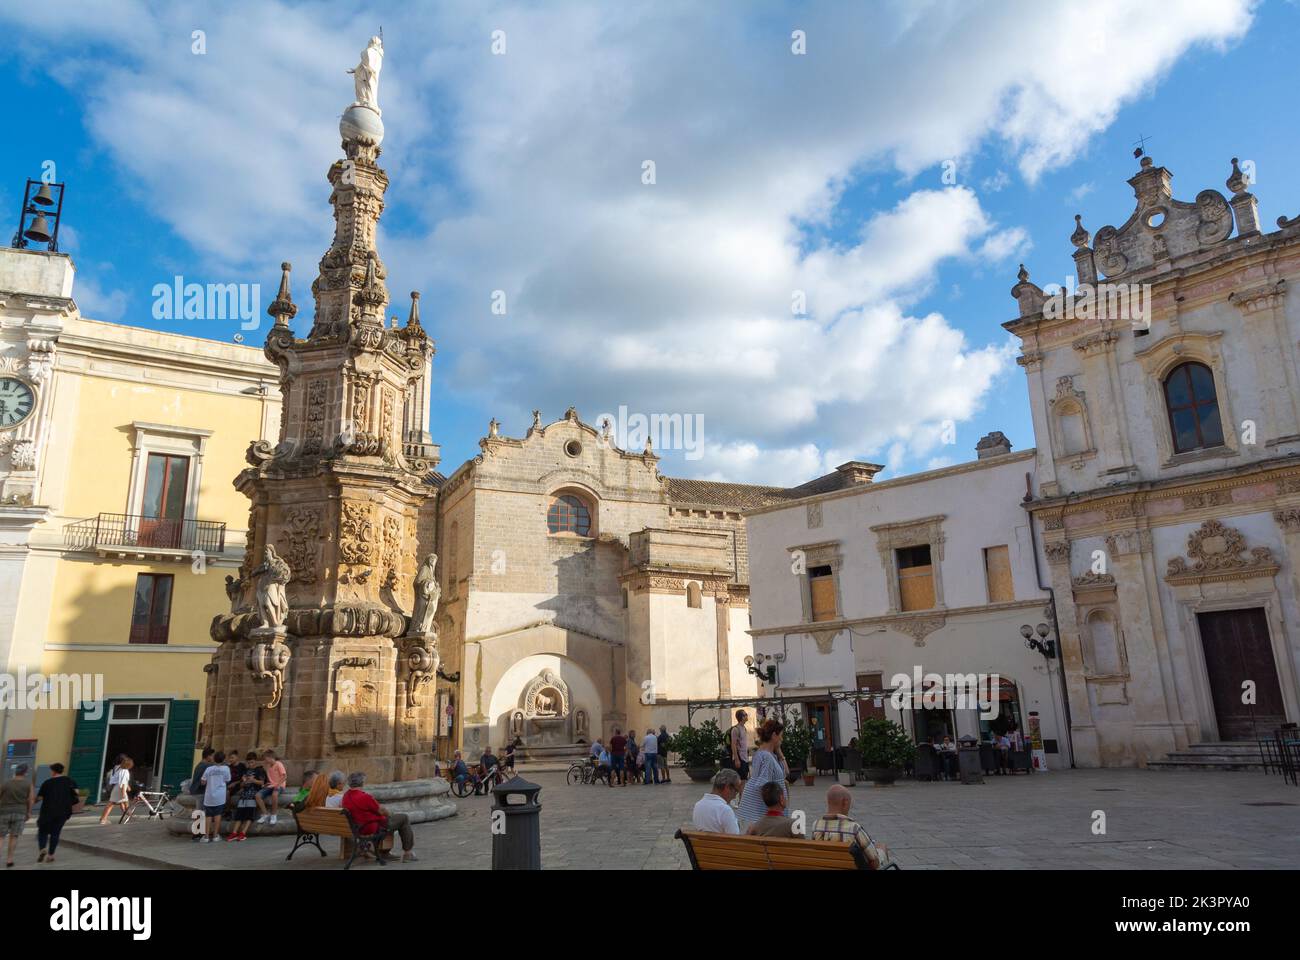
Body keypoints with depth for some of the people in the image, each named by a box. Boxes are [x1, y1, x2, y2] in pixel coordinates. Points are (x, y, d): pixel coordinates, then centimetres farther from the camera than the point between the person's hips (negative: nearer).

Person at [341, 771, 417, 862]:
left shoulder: (345, 796, -2)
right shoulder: (365, 797, -29)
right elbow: (381, 811, -16)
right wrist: (389, 814, 7)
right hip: (374, 828, -9)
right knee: (404, 818, 5)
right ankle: (407, 853, 13)